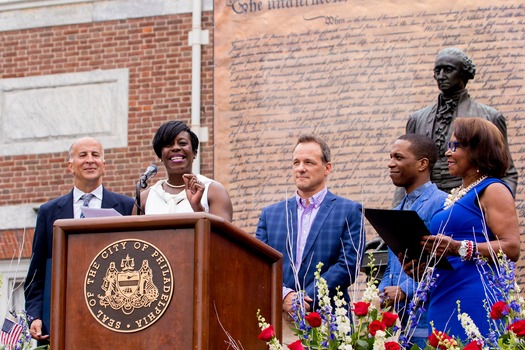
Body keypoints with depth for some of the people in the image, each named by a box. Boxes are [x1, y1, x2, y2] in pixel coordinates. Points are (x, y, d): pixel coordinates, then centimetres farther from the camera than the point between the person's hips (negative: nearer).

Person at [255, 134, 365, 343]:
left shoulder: (349, 211, 5)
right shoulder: (270, 214, 15)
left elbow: (348, 265, -4)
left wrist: (306, 300, -12)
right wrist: (284, 295, -11)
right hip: (278, 323, 2)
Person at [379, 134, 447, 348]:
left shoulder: (441, 203, -8)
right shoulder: (396, 212, 20)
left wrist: (406, 290, -17)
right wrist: (380, 296, 4)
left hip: (425, 321, -8)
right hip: (397, 320, 8)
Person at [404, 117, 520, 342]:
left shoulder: (493, 190, -3)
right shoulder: (455, 196, 23)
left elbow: (512, 249, -14)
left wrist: (459, 248, -23)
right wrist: (422, 266, 10)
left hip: (476, 301, -8)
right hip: (443, 302, 8)